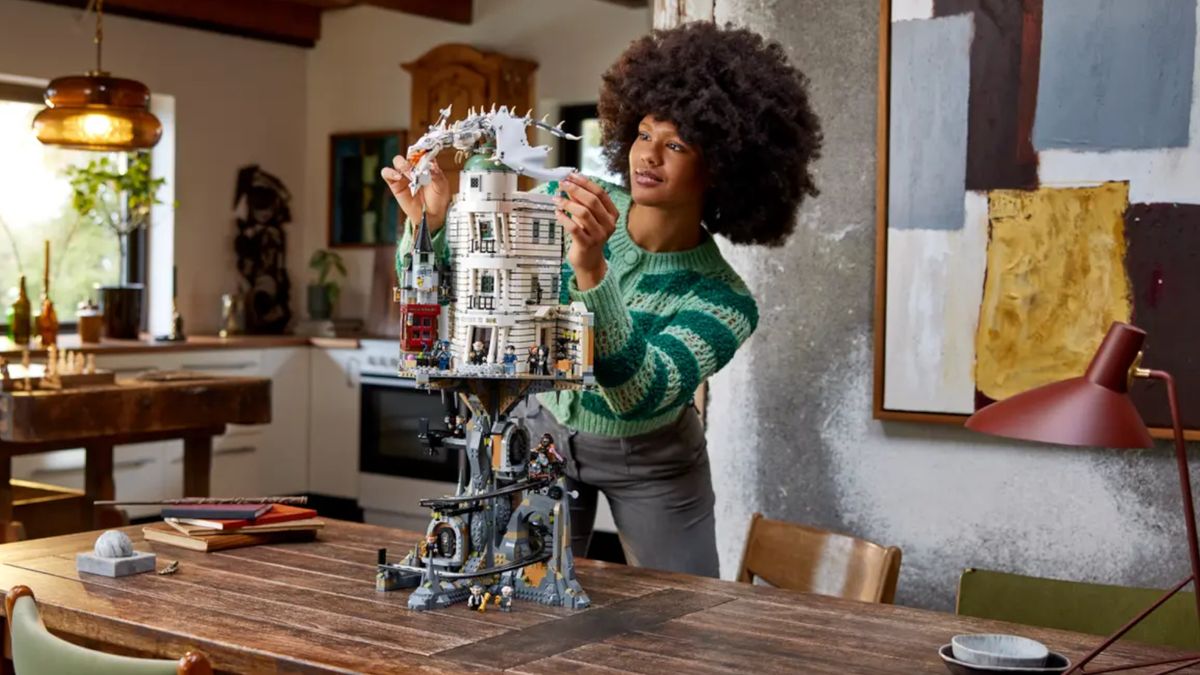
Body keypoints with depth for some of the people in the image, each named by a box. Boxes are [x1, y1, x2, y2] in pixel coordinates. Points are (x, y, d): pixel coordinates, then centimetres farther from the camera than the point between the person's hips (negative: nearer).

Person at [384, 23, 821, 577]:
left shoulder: (726, 301, -26)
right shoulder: (566, 207, -19)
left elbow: (638, 393, -43)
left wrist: (590, 271, -55)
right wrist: (432, 225, -34)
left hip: (651, 461, -1)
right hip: (546, 431, 2)